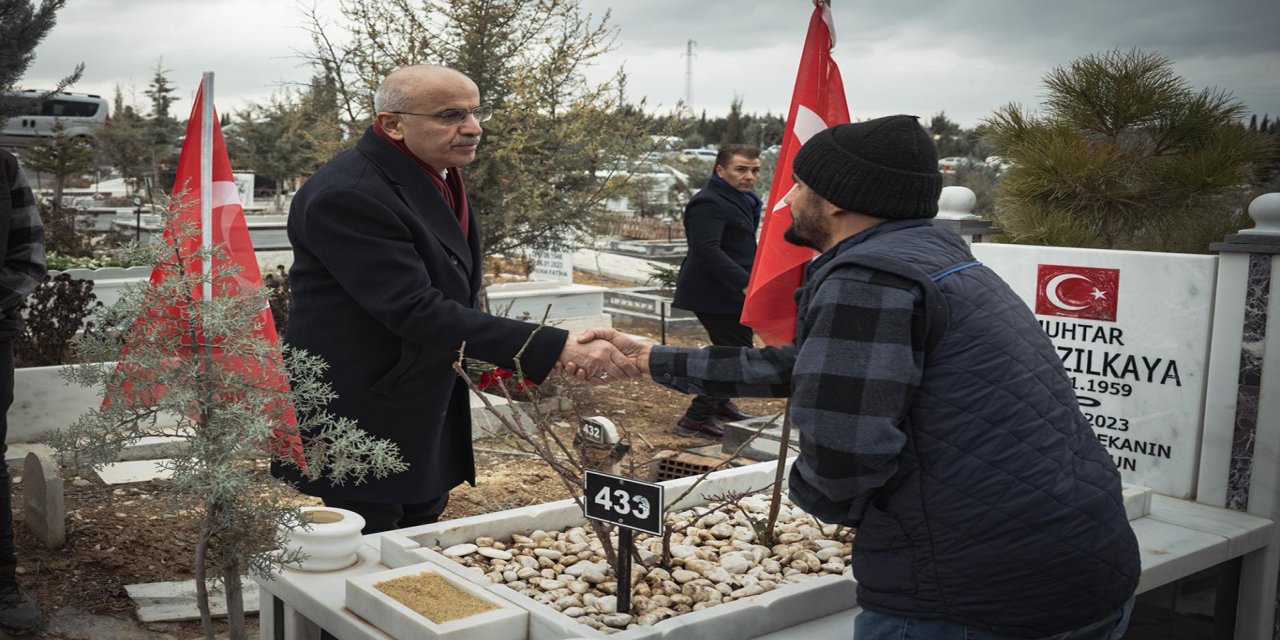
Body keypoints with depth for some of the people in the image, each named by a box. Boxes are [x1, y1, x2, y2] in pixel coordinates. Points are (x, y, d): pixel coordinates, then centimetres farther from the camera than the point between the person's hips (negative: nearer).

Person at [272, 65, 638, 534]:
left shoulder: (436, 179, 7)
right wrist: (555, 350, -33)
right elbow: (415, 309, -29)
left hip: (429, 420, 9)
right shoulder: (348, 195, -23)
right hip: (363, 430, -9)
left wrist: (499, 362, 6)